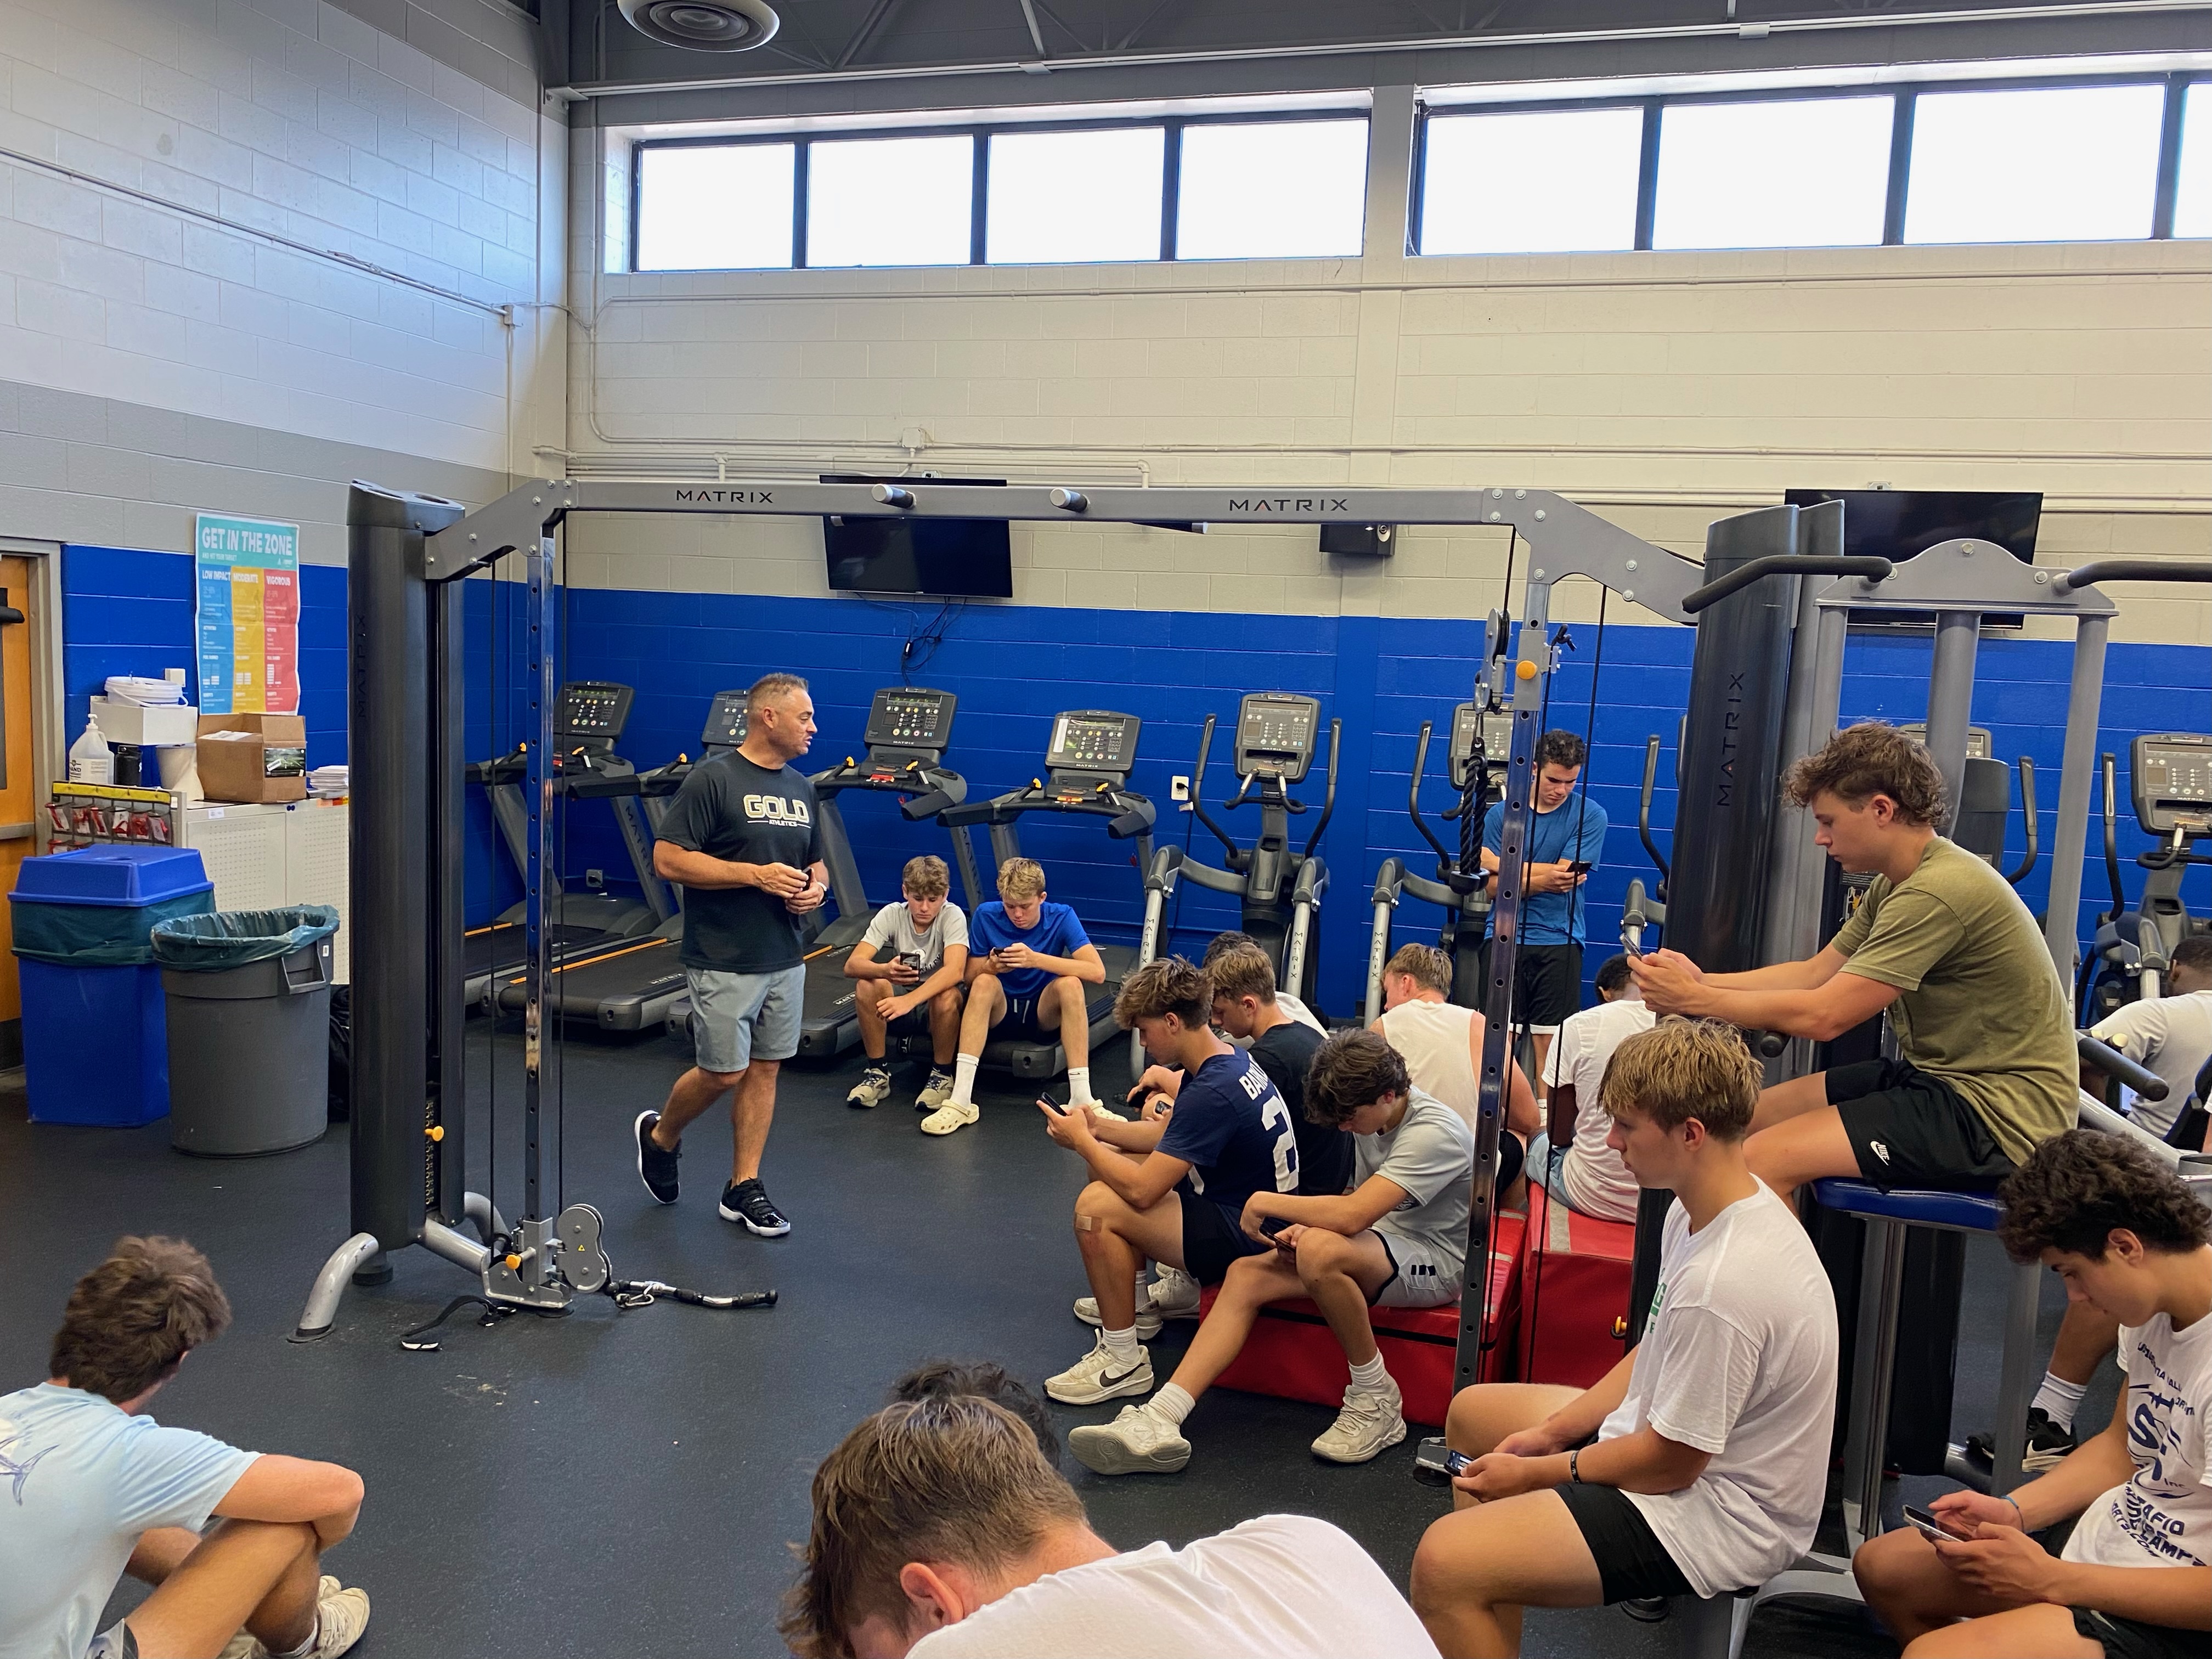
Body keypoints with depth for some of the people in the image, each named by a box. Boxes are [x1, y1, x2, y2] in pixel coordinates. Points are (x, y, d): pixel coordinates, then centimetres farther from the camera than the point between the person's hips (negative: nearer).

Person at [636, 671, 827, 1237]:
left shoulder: (802, 789, 11)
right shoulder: (713, 779, -11)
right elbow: (668, 858, -15)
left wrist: (816, 887, -2)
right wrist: (756, 875, -20)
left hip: (785, 958, 7)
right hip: (724, 961, -6)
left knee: (764, 1070, 9)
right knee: (723, 1072, -1)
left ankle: (744, 1189, 18)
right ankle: (659, 1135, 28)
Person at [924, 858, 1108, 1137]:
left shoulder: (1062, 918, -12)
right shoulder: (986, 916, -8)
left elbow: (1097, 972, -24)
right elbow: (970, 977, -2)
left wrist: (1036, 960, -35)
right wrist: (991, 967, -26)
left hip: (1045, 1014, -1)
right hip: (999, 1011, 1)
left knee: (1070, 984, -31)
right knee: (985, 983, -31)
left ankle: (1081, 1097, -34)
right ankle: (960, 1100, -37)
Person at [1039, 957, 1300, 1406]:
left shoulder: (1212, 1091, -28)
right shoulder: (1230, 1059, 3)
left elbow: (1142, 1190, -28)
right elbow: (1169, 1136, 16)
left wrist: (1081, 1141, -12)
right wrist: (1097, 1128, 4)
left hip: (1248, 1235, -11)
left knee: (1097, 1206, -22)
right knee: (1107, 1163, 16)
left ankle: (1124, 1360, -9)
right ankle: (1136, 1302, 29)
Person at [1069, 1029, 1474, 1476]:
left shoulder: (1434, 1133, -23)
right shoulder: (1372, 1116, 5)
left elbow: (1352, 1215, -33)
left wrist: (1264, 1203, -21)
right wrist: (1310, 1227, -7)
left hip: (1437, 1261, -9)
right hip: (1381, 1242, 9)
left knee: (1320, 1252, -38)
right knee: (1246, 1274, -13)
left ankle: (1376, 1401, -16)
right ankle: (1158, 1423, -21)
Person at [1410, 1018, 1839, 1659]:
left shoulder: (1722, 1283, -32)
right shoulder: (1699, 1211, -2)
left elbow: (1672, 1462, -23)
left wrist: (1536, 1471, -10)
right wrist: (1553, 1430, 4)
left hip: (1717, 1515, -11)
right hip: (1674, 1438, 11)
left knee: (1443, 1562, -24)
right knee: (1472, 1412, 23)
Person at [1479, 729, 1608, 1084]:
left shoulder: (1590, 815, 2)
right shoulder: (1501, 814, 6)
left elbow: (1565, 878, -9)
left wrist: (1504, 865, -4)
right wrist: (1542, 879, -19)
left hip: (1559, 939, -1)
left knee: (1550, 1038, -2)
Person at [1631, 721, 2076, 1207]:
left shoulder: (1937, 893, -24)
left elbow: (1822, 1015, -23)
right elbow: (1815, 974, 11)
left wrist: (1694, 999, -14)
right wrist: (1703, 981, -2)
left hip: (1998, 1113, -10)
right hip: (1942, 1078, 10)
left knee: (1763, 1160, -19)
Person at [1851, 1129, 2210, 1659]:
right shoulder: (2154, 1308, 0)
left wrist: (2052, 1579, -20)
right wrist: (2014, 1511, 1)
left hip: (2169, 1616, -9)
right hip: (2110, 1540, 10)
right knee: (1880, 1565, 14)